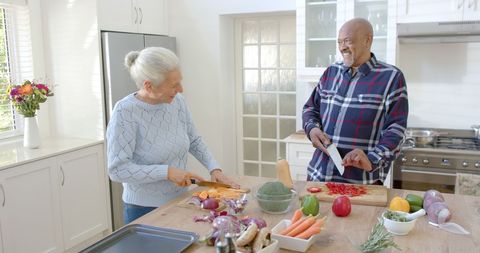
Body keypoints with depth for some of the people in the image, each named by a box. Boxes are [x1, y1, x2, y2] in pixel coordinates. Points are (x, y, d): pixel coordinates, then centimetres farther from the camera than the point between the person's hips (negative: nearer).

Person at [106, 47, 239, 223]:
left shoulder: (177, 101, -5)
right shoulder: (125, 112, -21)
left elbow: (194, 142, 8)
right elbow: (117, 169, -23)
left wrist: (214, 168, -5)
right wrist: (167, 172, -26)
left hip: (180, 201, 6)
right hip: (144, 210, -5)